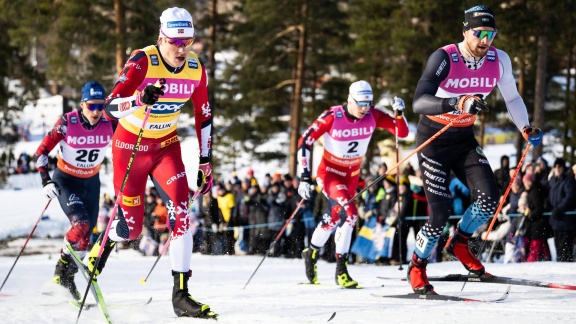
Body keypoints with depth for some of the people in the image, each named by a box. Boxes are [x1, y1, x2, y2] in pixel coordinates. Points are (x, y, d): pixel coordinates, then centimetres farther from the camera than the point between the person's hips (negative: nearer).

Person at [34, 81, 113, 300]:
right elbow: (42, 152, -14)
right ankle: (62, 269, -6)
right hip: (66, 181, -4)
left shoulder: (110, 124, -15)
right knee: (81, 224, -25)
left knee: (86, 234, 3)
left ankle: (67, 277, 23)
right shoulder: (67, 123, -21)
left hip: (91, 183, 4)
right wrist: (46, 180, -23)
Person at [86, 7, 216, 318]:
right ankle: (101, 245, 37)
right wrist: (140, 99, -50)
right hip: (130, 145, -3)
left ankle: (181, 294, -14)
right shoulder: (142, 62, -24)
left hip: (166, 146, 3)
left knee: (180, 211, -17)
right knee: (131, 227, 1)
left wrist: (205, 163, 4)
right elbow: (110, 108, -31)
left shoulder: (196, 70, -10)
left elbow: (203, 116, 4)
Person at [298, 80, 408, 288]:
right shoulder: (332, 117, -25)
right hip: (329, 173, -5)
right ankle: (341, 269, -18)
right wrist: (305, 177, -23)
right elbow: (305, 142, -19)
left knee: (333, 219, 19)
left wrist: (399, 113, -33)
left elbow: (402, 132, -14)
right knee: (350, 213, -25)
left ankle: (311, 254, 42)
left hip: (352, 175, 5)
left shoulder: (373, 116, -15)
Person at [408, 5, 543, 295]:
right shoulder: (444, 58, -24)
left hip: (464, 140, 5)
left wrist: (525, 128, -8)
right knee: (440, 214, -10)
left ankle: (459, 243, 14)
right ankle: (417, 268, 15)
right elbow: (419, 102, -35)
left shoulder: (499, 60, -9)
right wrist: (456, 103, -52)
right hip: (434, 138, -5)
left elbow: (512, 98, 9)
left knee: (489, 199, -14)